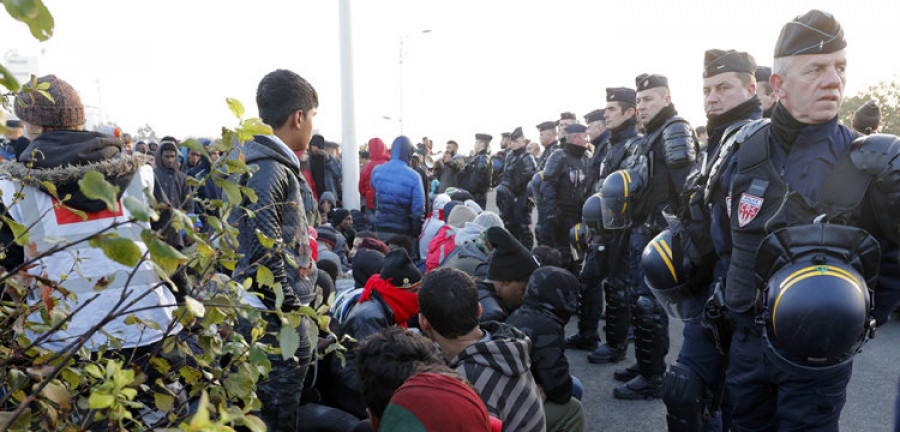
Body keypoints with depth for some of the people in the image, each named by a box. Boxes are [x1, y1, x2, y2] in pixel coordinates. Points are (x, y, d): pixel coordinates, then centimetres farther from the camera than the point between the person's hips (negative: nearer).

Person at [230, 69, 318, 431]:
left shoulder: (278, 165, 13)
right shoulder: (266, 170, -19)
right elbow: (264, 255, -24)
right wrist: (293, 310, -17)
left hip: (287, 308, 10)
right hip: (274, 319, -10)